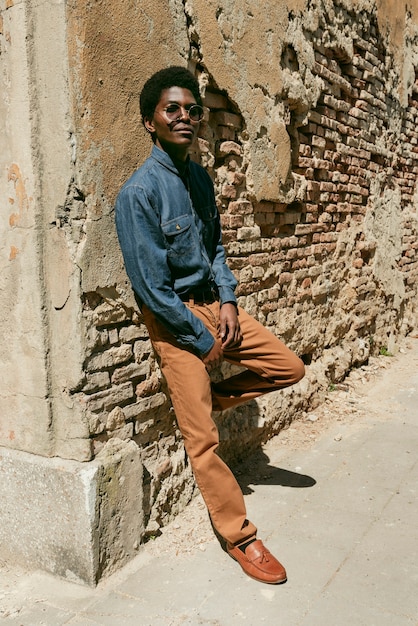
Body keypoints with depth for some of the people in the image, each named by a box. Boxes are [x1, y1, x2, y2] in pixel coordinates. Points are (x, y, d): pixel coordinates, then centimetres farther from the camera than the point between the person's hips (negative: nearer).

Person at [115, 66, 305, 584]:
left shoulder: (200, 178, 6)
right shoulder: (139, 191, -18)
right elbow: (151, 284, -20)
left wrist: (228, 299, 0)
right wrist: (203, 338, -13)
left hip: (213, 303, 7)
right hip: (174, 318, -7)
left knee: (289, 367, 6)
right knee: (202, 439, -1)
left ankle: (212, 397, 23)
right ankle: (240, 537, 15)